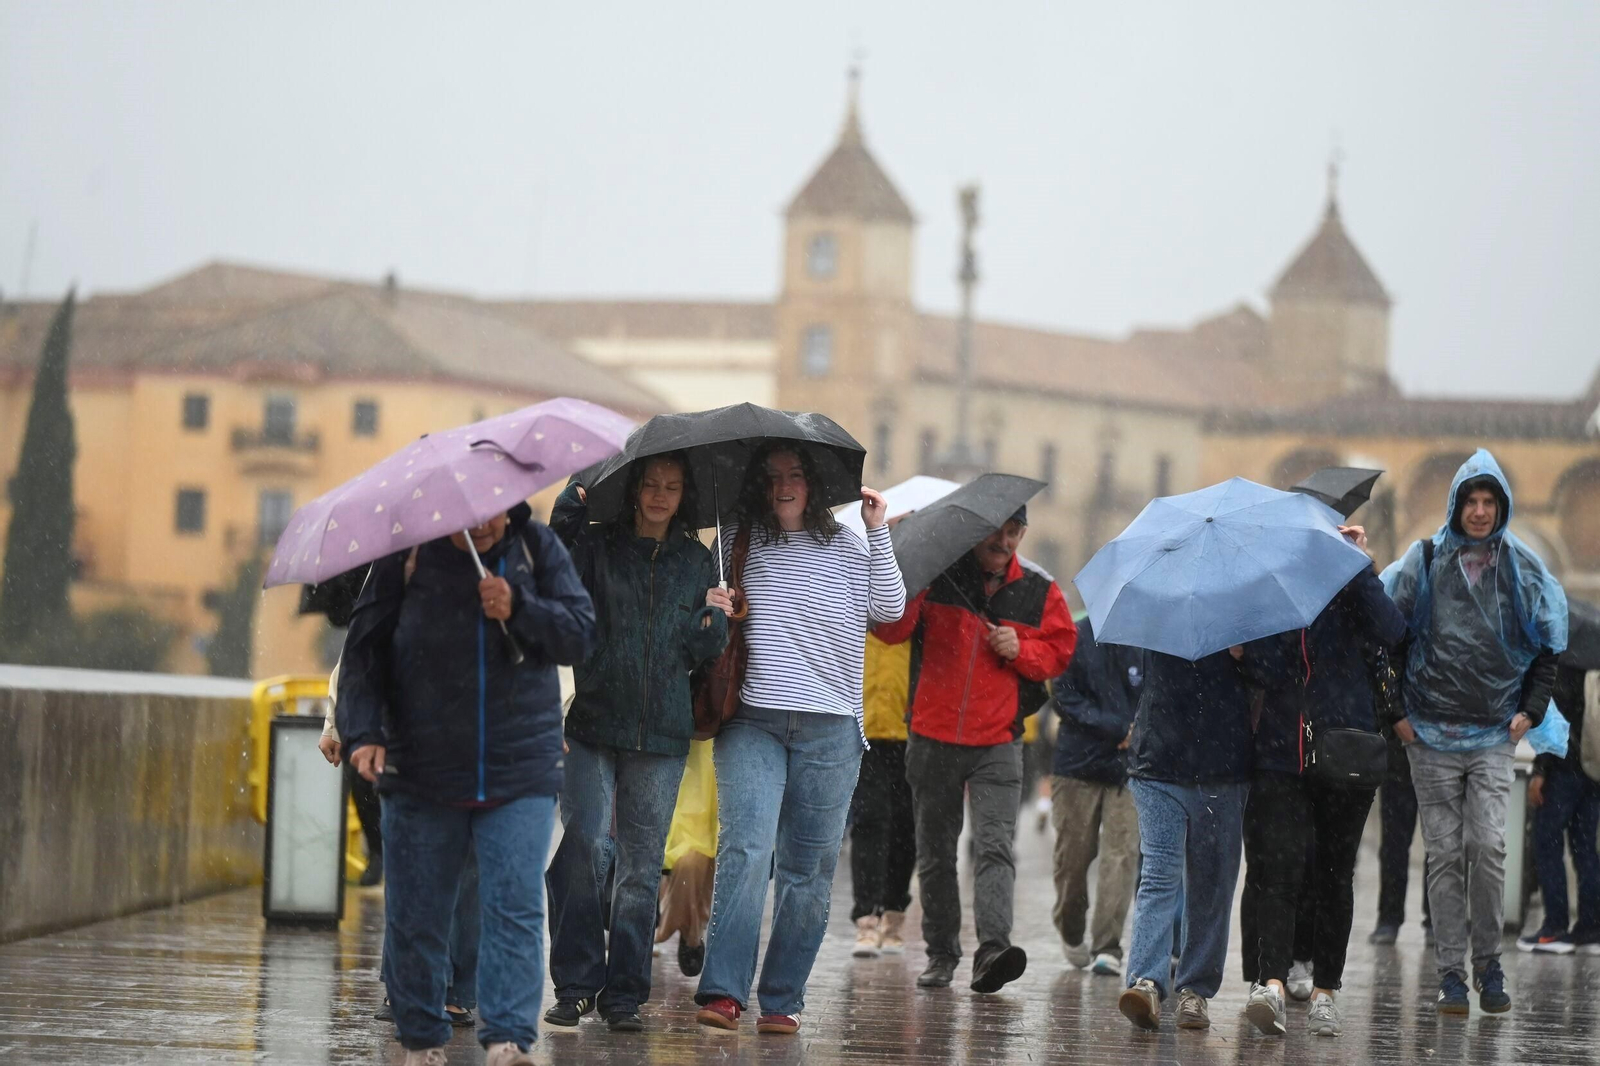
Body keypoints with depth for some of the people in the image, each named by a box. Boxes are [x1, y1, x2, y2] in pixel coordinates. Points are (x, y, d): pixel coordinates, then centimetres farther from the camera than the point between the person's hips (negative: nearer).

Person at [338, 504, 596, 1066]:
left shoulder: (537, 546, 4)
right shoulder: (407, 552, 1)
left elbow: (580, 634, 1)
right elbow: (364, 646, 2)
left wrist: (519, 609, -16)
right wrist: (363, 731, -10)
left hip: (521, 773, 0)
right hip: (421, 775, 0)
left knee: (516, 909, -12)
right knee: (416, 919, 5)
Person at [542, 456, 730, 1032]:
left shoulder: (698, 561, 13)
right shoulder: (597, 545, 5)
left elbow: (699, 656, 13)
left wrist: (712, 620, -7)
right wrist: (573, 501, -20)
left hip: (661, 735, 2)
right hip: (594, 723, -2)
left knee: (641, 866, 2)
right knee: (583, 846, -13)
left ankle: (624, 993, 8)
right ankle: (575, 984, -2)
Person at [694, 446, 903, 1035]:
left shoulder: (846, 547, 12)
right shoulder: (739, 543, 8)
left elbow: (889, 606, 4)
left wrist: (878, 531, 2)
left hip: (829, 727, 2)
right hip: (752, 721, -2)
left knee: (808, 868, 2)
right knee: (746, 849, -17)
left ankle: (782, 1001, 9)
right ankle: (723, 992, -21)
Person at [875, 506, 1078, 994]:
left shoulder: (1039, 592, 5)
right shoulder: (937, 577, -1)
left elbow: (1060, 649, 12)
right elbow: (892, 631, -5)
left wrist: (1021, 651, -8)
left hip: (998, 744, -1)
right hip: (933, 738, 1)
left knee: (995, 846, -16)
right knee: (935, 852, 9)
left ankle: (993, 949, -28)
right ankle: (941, 953, 20)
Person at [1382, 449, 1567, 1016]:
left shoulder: (1523, 570, 7)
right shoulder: (1423, 562, 3)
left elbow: (1548, 645, 15)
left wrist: (1530, 710, 5)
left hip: (1494, 735, 0)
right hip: (1430, 734, 0)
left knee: (1488, 846, -12)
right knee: (1445, 853, 0)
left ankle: (1489, 961, 2)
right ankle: (1451, 972, 4)